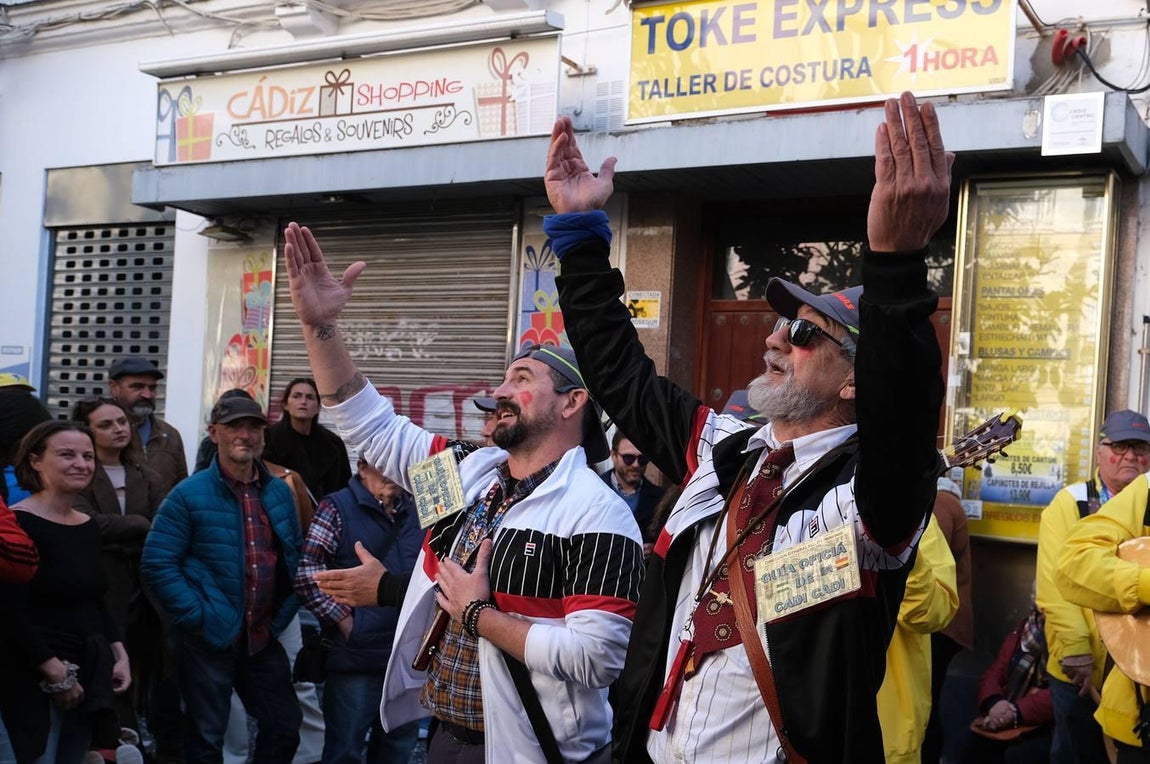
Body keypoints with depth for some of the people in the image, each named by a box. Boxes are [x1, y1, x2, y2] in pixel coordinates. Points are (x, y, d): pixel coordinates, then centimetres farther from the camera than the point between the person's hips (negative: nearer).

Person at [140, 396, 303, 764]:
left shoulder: (279, 492, 6)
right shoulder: (189, 494, -9)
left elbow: (294, 558, 15)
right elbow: (157, 564, -12)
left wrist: (283, 614, 5)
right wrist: (196, 616, -15)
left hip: (263, 638, 5)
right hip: (210, 638, -5)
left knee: (284, 728, 12)